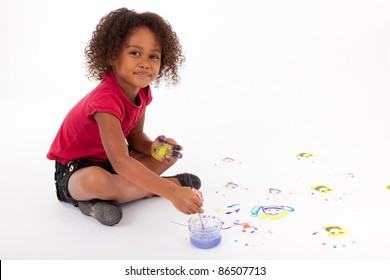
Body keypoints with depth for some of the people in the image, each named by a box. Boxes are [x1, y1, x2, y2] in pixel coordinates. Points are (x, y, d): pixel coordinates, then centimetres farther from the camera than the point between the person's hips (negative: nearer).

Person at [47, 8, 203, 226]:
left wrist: (155, 148, -22)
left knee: (171, 153, 0)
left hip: (108, 160, 8)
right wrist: (171, 192, -48)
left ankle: (103, 198, -12)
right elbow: (120, 162, -43)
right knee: (97, 180, -42)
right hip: (74, 169, -8)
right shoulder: (107, 99, -34)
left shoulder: (142, 90, -9)